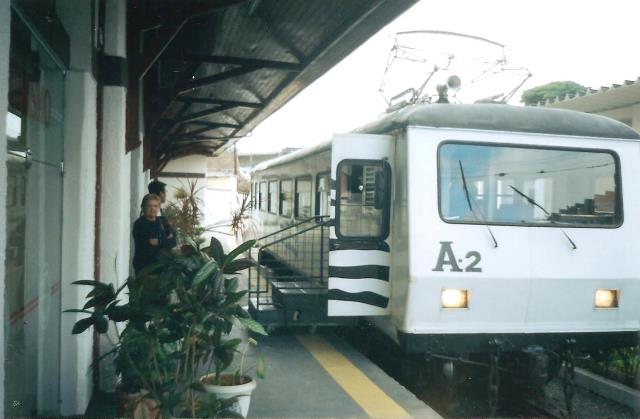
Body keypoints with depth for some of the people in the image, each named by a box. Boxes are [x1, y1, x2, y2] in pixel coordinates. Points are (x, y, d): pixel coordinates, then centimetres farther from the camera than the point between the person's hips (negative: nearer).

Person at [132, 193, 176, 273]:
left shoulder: (162, 222, 10)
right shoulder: (139, 224, -8)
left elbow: (173, 242, 4)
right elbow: (147, 248, -16)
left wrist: (159, 242, -12)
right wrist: (166, 241, -10)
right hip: (143, 266, -5)